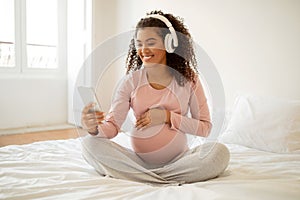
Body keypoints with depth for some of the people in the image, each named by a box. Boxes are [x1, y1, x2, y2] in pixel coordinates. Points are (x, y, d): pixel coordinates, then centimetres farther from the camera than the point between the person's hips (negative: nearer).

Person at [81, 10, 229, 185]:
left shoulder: (188, 79, -1)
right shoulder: (132, 80, -1)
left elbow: (205, 127, -1)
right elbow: (113, 126, -8)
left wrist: (167, 117, -13)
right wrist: (94, 128, -31)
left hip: (179, 159, 0)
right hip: (139, 160, 1)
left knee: (219, 152, -27)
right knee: (90, 144, -20)